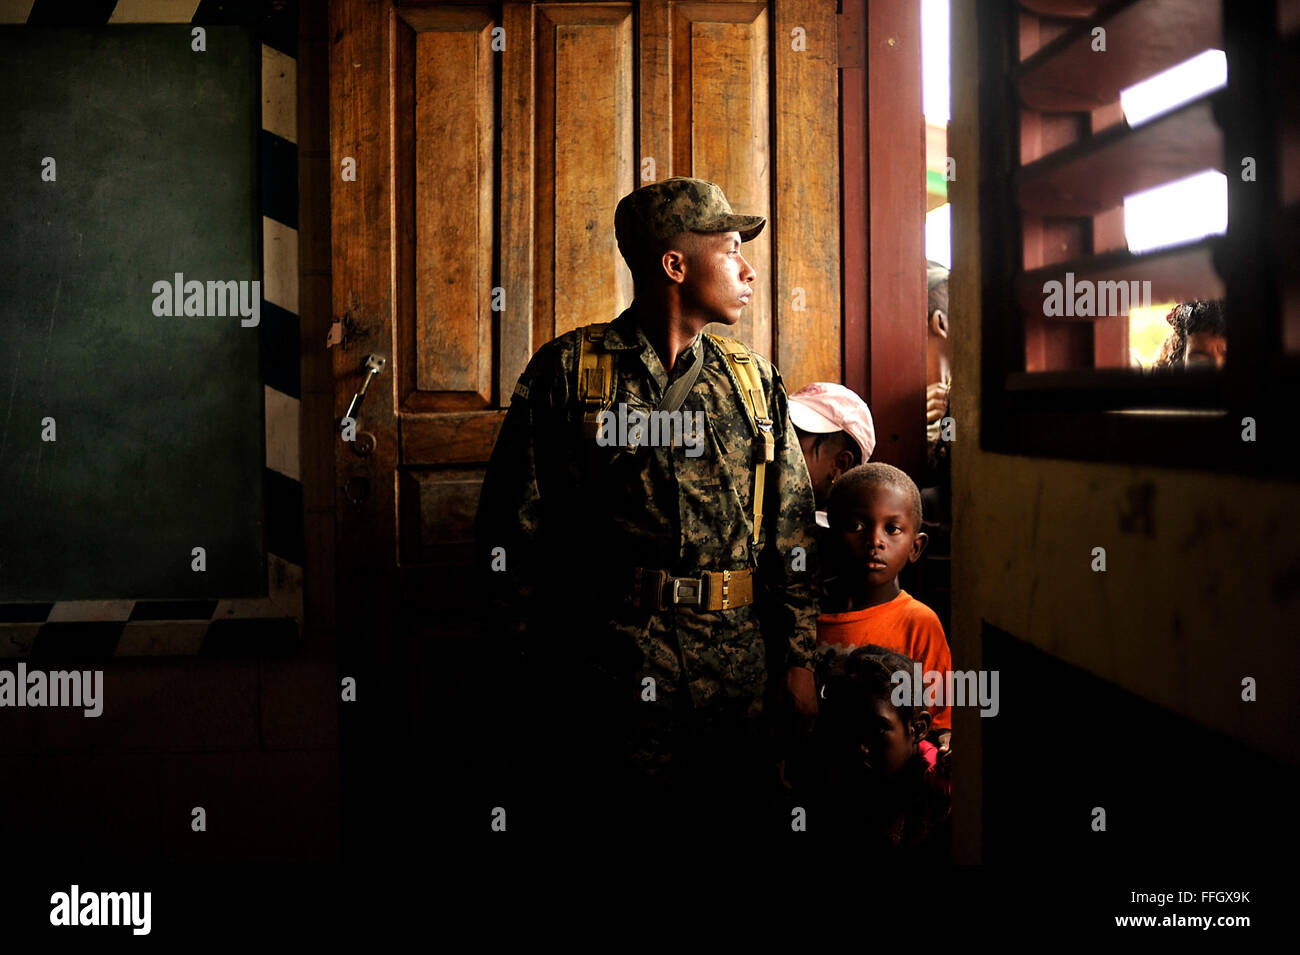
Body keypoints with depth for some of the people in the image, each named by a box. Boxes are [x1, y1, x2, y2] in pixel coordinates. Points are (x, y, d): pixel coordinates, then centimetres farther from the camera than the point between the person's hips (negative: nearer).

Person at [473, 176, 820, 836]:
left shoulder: (756, 381, 12)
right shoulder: (568, 372, 0)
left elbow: (791, 530, 13)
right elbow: (510, 528, 1)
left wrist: (800, 656, 8)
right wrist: (529, 659, -2)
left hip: (735, 669, 4)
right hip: (603, 675, -3)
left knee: (736, 816, 8)